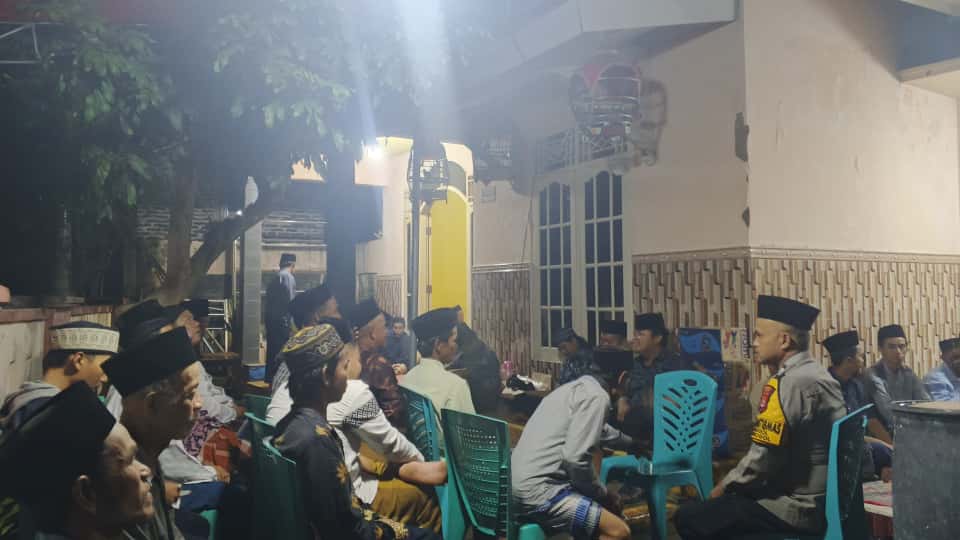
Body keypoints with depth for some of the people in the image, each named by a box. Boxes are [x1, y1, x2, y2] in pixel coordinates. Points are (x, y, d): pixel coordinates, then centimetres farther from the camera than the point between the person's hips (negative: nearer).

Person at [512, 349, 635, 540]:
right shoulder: (597, 396, -12)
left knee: (612, 505, 20)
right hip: (538, 491, -10)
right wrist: (602, 493, -4)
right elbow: (575, 458, -20)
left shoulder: (577, 386, 18)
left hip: (523, 483, 10)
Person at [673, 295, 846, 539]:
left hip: (798, 507, -10)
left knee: (689, 518, -8)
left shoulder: (787, 383, -21)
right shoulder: (817, 374, 9)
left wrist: (725, 486, -4)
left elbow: (762, 459, -22)